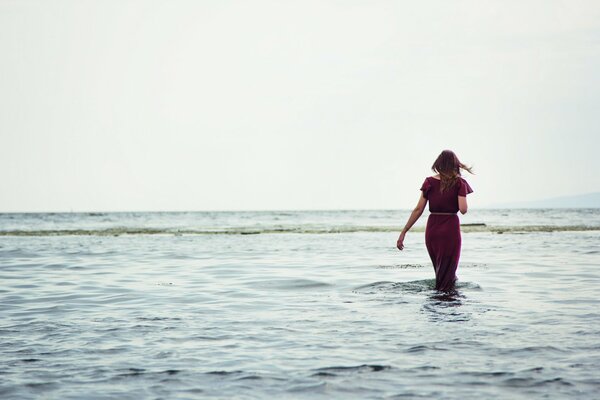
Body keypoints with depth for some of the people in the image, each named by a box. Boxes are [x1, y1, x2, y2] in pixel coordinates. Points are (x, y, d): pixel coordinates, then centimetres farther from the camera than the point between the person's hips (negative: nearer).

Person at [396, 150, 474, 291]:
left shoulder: (429, 182, 3)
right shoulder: (459, 182, -4)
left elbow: (418, 210, 0)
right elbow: (463, 209, -13)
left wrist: (404, 232, 4)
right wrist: (462, 193, 8)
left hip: (432, 229, 3)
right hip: (451, 228, -3)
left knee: (439, 269, 22)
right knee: (447, 271, 3)